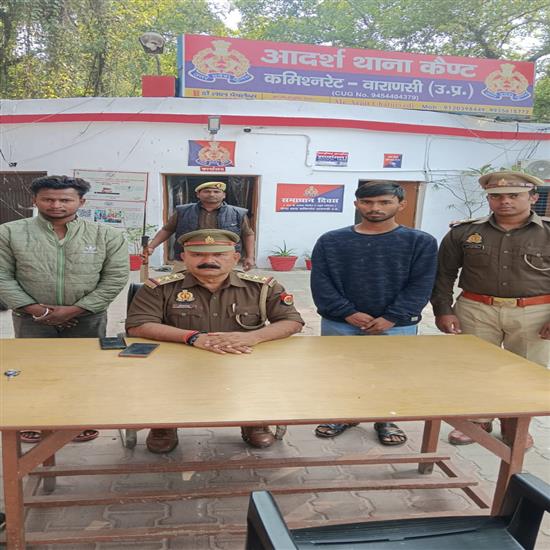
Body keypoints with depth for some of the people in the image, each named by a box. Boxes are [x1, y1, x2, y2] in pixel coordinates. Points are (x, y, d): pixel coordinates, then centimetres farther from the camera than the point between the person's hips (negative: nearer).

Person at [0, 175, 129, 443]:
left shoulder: (107, 236, -6)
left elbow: (115, 278, -8)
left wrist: (74, 310, -13)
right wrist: (34, 308, -12)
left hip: (87, 319, 0)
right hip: (31, 319, 1)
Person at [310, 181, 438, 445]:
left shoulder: (421, 242, -1)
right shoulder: (331, 241, 1)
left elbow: (420, 285, -6)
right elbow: (321, 282, -3)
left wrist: (391, 318, -14)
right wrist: (348, 313, -12)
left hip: (396, 326, -1)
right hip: (338, 324, 1)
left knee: (391, 375, 8)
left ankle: (387, 420, 30)